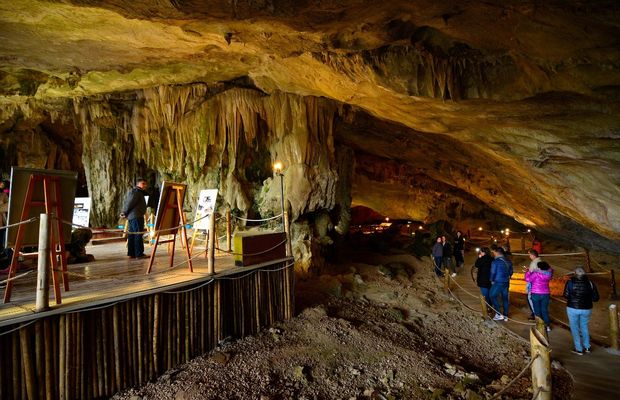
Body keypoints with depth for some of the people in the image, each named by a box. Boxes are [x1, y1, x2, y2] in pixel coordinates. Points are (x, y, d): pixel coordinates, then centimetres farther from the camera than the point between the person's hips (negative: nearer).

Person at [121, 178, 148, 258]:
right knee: (138, 235, -8)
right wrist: (125, 213, -5)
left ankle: (131, 253, 12)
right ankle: (139, 254, -6)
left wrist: (124, 213, 9)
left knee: (131, 235, 9)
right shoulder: (136, 192, -9)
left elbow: (127, 202, 19)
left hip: (131, 216, 10)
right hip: (136, 216, -10)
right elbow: (130, 203, -15)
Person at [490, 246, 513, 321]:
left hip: (498, 282, -7)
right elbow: (511, 272, 15)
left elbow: (493, 272, -13)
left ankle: (499, 314, -1)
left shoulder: (495, 261, -14)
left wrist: (492, 280, 2)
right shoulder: (508, 261, 8)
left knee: (493, 296, 4)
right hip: (506, 283, 7)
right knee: (505, 298, 13)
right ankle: (505, 316, 18)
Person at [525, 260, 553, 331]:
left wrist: (528, 272, -1)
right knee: (545, 310, 13)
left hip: (536, 294, -4)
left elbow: (528, 279, -13)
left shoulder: (536, 274, -18)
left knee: (537, 311, 7)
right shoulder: (548, 274, -3)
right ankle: (548, 326, 13)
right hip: (546, 294, 4)